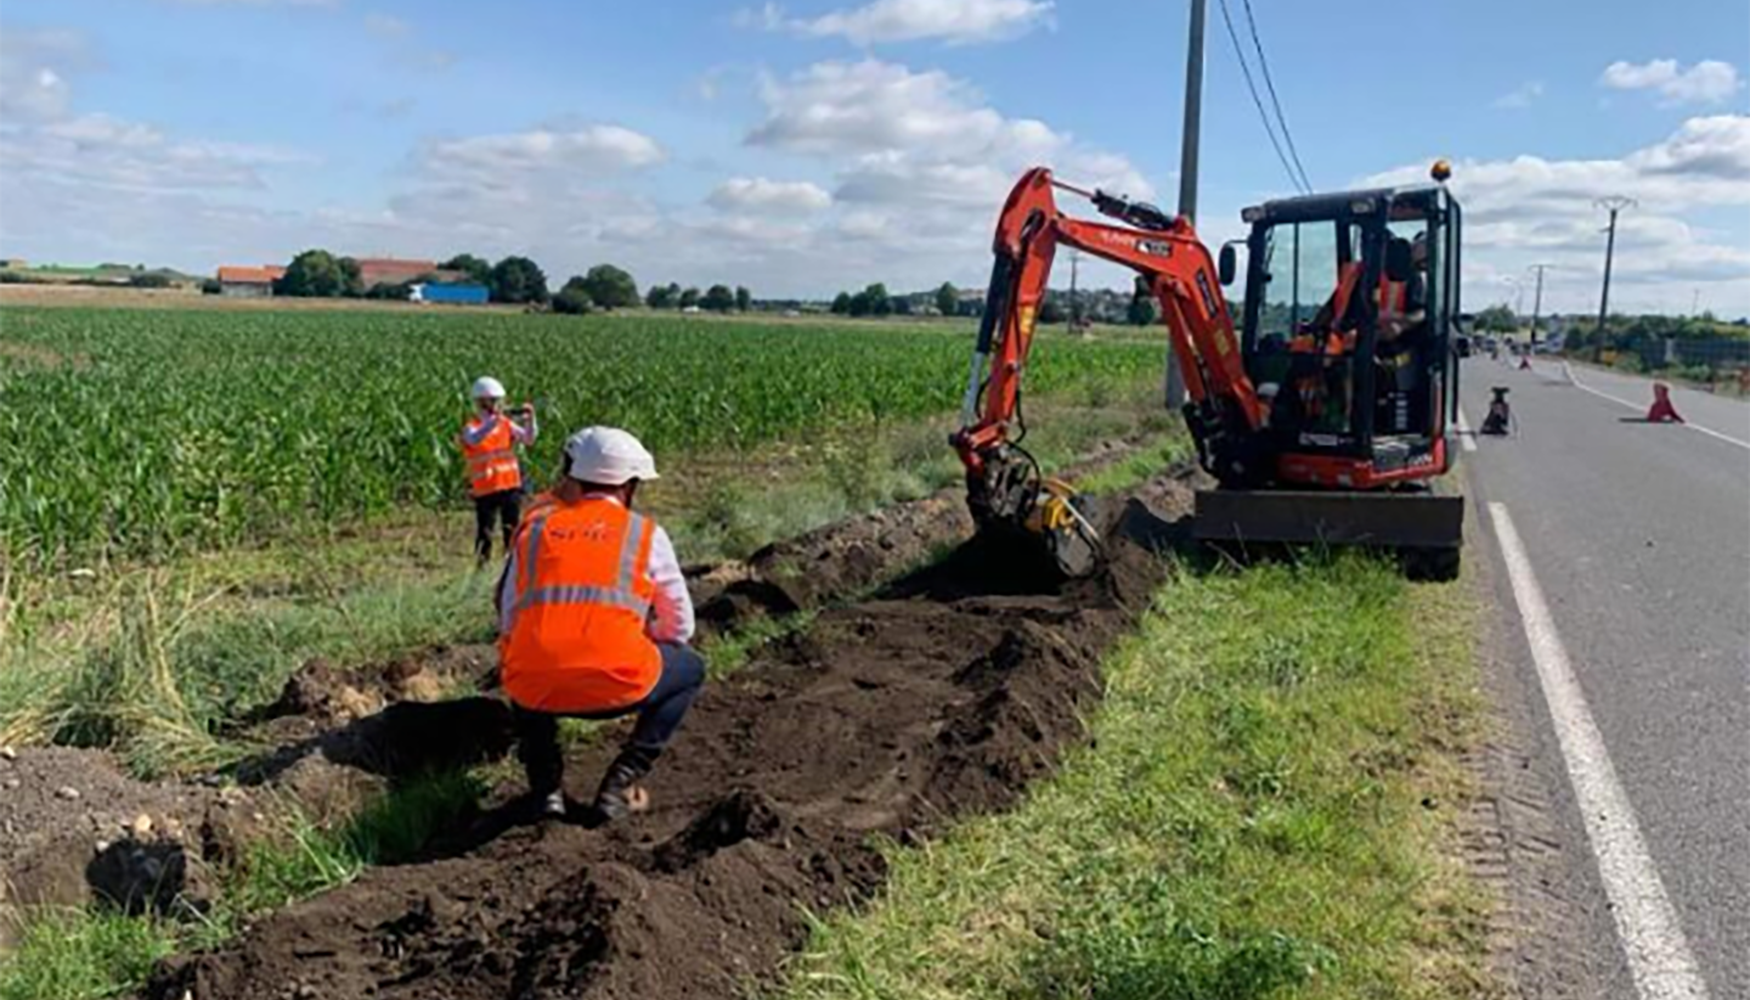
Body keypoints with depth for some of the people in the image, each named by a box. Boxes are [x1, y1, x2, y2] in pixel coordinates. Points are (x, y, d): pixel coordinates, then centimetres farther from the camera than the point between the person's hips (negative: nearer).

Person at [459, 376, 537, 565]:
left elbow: (528, 439, -2)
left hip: (511, 486, 4)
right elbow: (475, 439, -31)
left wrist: (531, 418, -18)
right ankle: (482, 565, 11)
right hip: (485, 490, -4)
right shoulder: (472, 427, -7)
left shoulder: (506, 424, 7)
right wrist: (494, 420, -44)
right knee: (485, 533, 0)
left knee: (513, 530, 9)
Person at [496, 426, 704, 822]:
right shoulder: (645, 533, 9)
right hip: (615, 686, -3)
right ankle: (621, 783, 14)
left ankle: (545, 785, 24)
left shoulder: (534, 527, 15)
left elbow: (508, 625, 18)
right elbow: (680, 626, 16)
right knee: (690, 669, 27)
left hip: (536, 690, 3)